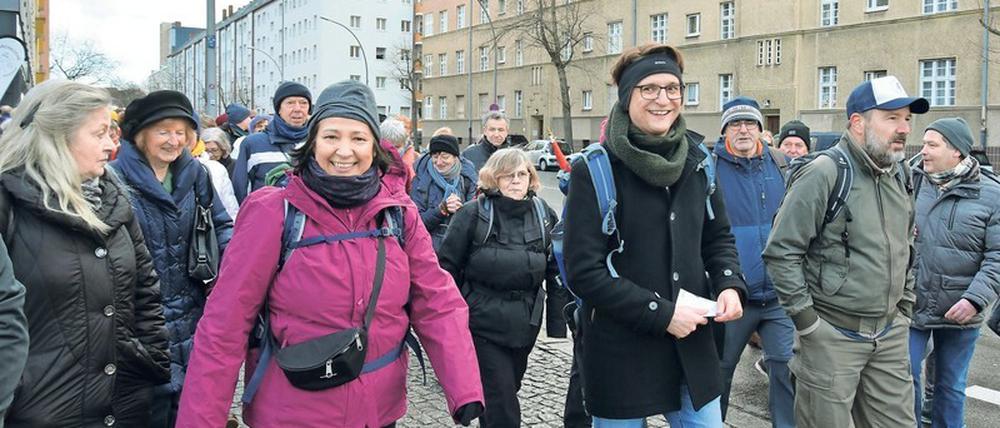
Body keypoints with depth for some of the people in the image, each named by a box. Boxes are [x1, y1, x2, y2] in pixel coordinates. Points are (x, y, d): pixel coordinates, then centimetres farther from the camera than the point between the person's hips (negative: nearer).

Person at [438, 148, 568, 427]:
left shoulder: (544, 215, 3)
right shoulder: (472, 214, -8)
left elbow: (556, 272, 6)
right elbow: (447, 267, -5)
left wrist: (557, 321, 3)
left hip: (525, 325, 4)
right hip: (483, 323, -4)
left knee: (507, 389, 19)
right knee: (501, 398, -7)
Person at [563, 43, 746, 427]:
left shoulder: (695, 159, 3)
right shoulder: (595, 170, -13)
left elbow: (718, 236, 14)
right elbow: (584, 272, -16)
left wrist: (730, 285, -6)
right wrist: (661, 314, -18)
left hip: (692, 345, 5)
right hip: (620, 351, -4)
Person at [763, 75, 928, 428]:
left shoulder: (900, 175, 9)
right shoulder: (824, 174, -16)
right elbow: (780, 252, -17)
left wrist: (904, 307, 16)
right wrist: (807, 321, -15)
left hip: (891, 335, 7)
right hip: (833, 336, -7)